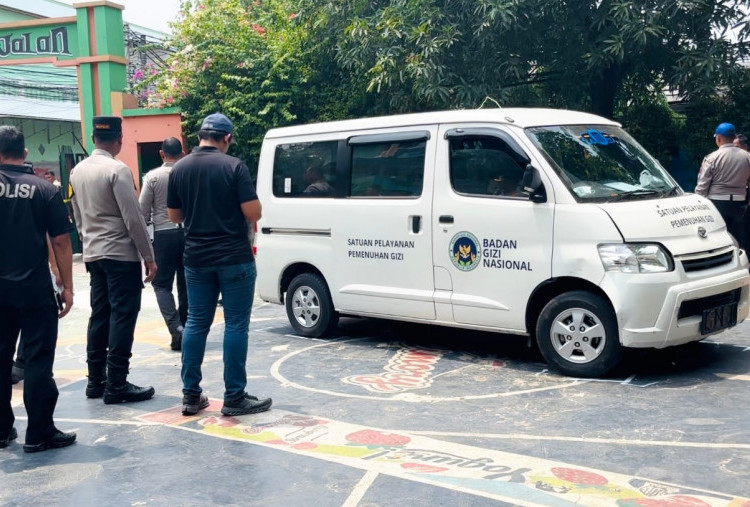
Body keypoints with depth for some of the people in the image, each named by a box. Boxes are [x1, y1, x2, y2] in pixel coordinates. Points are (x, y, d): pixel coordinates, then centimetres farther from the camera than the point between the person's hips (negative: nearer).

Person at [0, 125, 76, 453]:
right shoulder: (46, 190, -6)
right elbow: (61, 242, -7)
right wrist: (67, 287, -1)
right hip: (34, 289, -2)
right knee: (38, 360, 2)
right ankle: (39, 433, 6)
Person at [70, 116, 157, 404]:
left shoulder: (77, 171, 10)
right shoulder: (118, 170, -14)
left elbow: (77, 216, 16)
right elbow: (133, 217, -16)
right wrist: (148, 256, -11)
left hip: (93, 255, 8)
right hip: (121, 255, -8)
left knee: (100, 316, 12)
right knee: (122, 317, -4)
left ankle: (95, 381, 17)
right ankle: (116, 385, -3)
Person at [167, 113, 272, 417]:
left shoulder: (179, 169, 4)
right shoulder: (234, 166, -11)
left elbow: (174, 216, 11)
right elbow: (253, 213, -13)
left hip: (196, 259, 5)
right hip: (234, 259, -5)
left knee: (196, 323, 12)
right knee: (235, 324, 1)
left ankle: (191, 396, 15)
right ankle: (234, 398, 4)